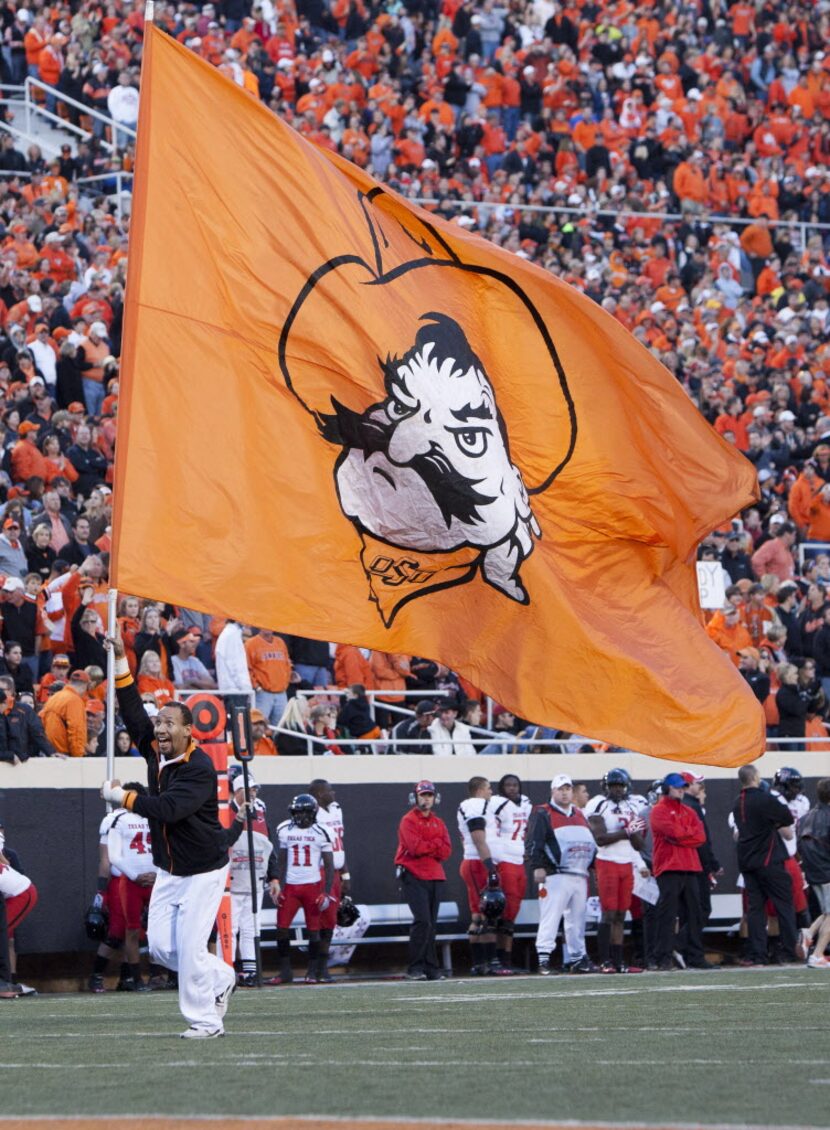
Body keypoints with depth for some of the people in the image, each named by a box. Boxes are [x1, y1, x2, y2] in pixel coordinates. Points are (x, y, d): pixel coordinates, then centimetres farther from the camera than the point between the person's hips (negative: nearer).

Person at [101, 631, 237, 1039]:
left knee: (190, 948, -10)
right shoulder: (156, 753, 0)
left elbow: (167, 809, -32)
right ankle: (220, 979, 27)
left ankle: (205, 1021, 0)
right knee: (160, 946, 7)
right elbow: (133, 713, 2)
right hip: (168, 873, 8)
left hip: (202, 872, -8)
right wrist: (121, 661, -5)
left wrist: (121, 797, -24)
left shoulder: (199, 768, -22)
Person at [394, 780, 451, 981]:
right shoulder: (408, 821, -1)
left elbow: (446, 851, 4)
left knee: (431, 924, 7)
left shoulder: (439, 823, 17)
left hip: (435, 877, 6)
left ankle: (431, 969, 10)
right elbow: (415, 847, -16)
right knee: (422, 920, -16)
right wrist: (436, 846, -4)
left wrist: (427, 847, -9)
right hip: (414, 876, -6)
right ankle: (414, 968, -14)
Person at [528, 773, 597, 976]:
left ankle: (578, 958, 20)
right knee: (550, 917, -14)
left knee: (577, 919, 12)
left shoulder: (579, 815, 21)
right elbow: (534, 842, -10)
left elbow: (592, 843, 26)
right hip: (555, 875, -7)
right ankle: (543, 959, -18)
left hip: (580, 876, 7)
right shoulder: (543, 814, -1)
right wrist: (537, 867, -19)